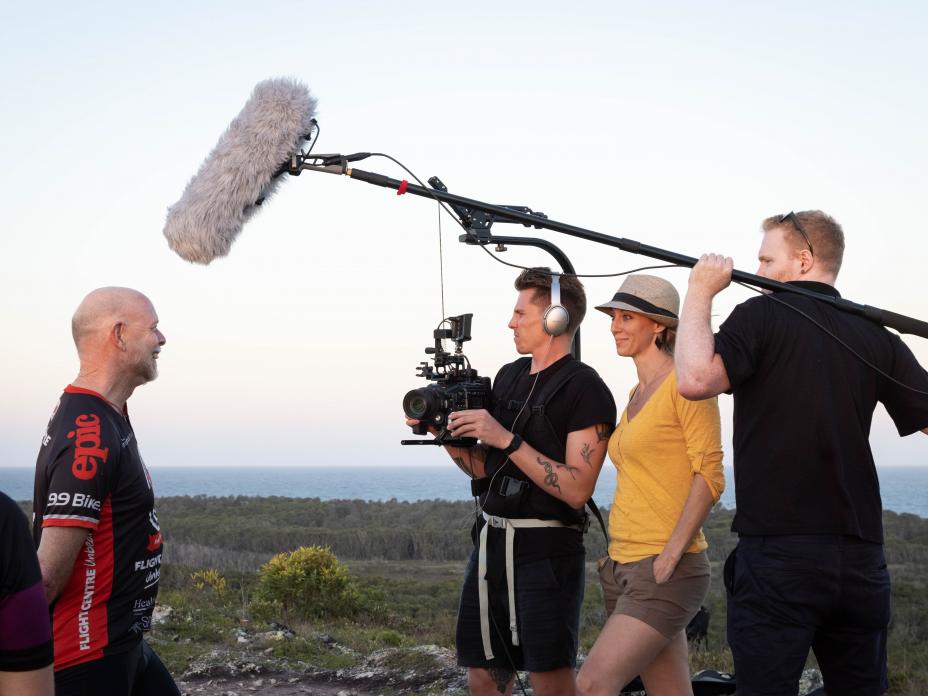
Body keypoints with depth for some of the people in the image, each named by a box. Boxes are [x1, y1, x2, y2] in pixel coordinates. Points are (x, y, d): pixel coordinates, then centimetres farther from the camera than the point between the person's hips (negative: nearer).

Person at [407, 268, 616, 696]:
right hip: (492, 543, 7)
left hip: (546, 550, -7)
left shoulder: (585, 390, -10)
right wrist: (447, 434, 1)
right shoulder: (509, 376, 13)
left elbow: (577, 490, -18)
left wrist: (507, 439, -20)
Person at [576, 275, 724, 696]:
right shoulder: (636, 394, 17)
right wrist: (617, 554, 14)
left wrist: (670, 555, -19)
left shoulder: (684, 382, -8)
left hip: (666, 570, -8)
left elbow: (709, 476, -14)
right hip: (624, 567, 8)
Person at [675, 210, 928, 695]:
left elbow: (694, 380, -20)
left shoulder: (762, 315, -6)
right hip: (862, 559, 5)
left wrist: (700, 292, -9)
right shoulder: (875, 336, 7)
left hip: (777, 551, -5)